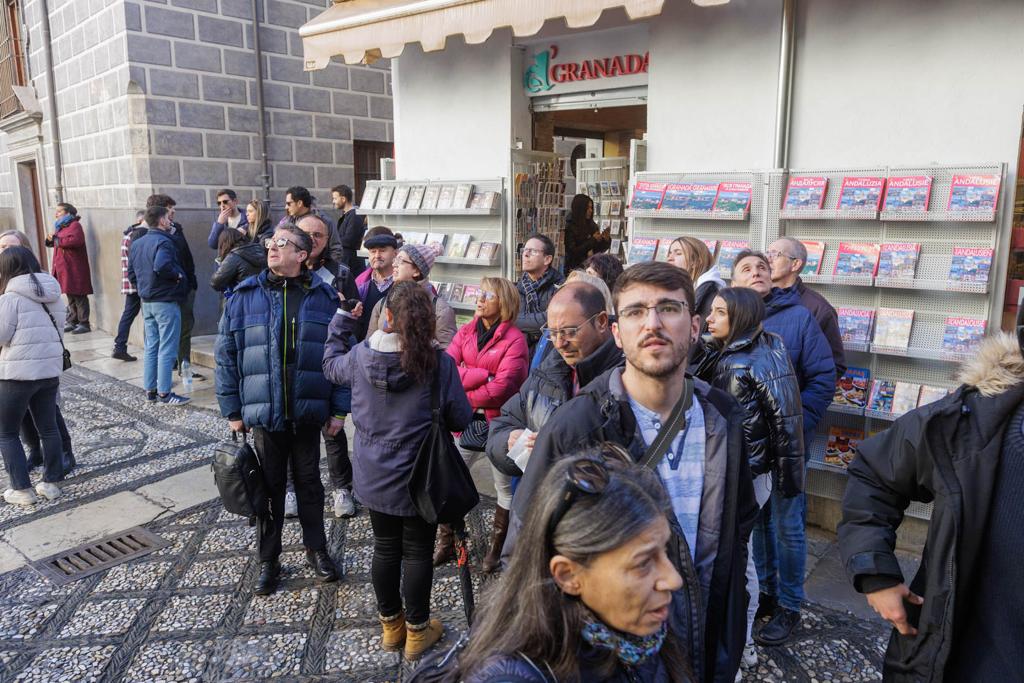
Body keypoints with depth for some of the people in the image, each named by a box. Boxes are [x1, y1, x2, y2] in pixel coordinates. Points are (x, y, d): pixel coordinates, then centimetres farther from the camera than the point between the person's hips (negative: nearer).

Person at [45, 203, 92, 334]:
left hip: (74, 269, -9)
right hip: (64, 269, 9)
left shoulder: (75, 225, -8)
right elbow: (55, 242, 27)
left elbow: (75, 240, -27)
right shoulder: (61, 227, 20)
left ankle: (84, 323, -4)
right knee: (71, 297, 15)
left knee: (79, 296, -7)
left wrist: (57, 240, -15)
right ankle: (72, 322, 22)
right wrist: (50, 239, 4)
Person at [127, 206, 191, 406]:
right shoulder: (163, 241, -15)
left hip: (147, 302, 8)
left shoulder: (136, 243, 12)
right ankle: (164, 393, 1)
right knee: (167, 349, -2)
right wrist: (177, 275, -16)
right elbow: (161, 266, -32)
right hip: (166, 301, -8)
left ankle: (150, 391, 19)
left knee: (151, 347, 14)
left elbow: (131, 273, 15)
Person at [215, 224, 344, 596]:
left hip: (309, 411, 0)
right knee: (270, 485, 12)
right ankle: (268, 559, 29)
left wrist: (338, 409, -2)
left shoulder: (324, 297, -3)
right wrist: (232, 410, 0)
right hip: (264, 411, 0)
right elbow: (226, 356, 1)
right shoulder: (244, 297, -3)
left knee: (309, 481, 15)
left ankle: (316, 549, 33)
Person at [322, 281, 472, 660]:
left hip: (373, 479, 4)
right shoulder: (440, 364, -20)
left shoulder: (360, 357, -11)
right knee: (417, 552, 13)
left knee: (385, 548, 19)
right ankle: (417, 630, 29)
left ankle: (391, 624, 38)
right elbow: (461, 420, -11)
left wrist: (342, 318, 20)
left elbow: (331, 365, 13)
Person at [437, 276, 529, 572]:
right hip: (464, 420, 5)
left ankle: (496, 549, 29)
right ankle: (446, 543, 29)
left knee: (504, 488, 11)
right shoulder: (465, 332, 4)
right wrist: (483, 375, -19)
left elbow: (501, 388, -21)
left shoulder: (515, 339, -13)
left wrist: (464, 395, -11)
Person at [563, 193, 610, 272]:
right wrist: (593, 240, -15)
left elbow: (598, 250, 13)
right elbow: (573, 252, -15)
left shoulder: (591, 225, 8)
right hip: (574, 268, -6)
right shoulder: (569, 227, -9)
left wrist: (606, 240, -6)